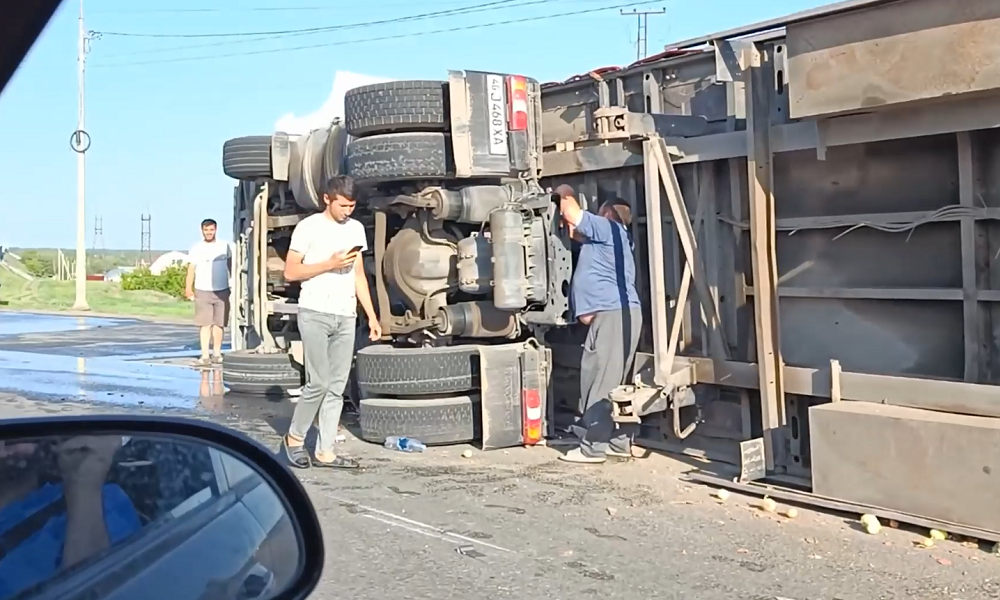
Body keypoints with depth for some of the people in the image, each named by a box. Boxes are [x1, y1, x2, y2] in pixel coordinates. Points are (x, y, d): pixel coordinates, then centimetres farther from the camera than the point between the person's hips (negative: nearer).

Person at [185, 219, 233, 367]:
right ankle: (205, 356, -7)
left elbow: (231, 266, 13)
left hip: (222, 291, 2)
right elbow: (191, 269, -2)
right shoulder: (196, 248, 1)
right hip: (203, 291, -2)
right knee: (205, 324, -5)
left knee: (219, 324, 6)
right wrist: (188, 288, -11)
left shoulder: (225, 246, 7)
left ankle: (217, 353, 16)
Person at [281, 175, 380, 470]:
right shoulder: (309, 227, -2)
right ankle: (295, 437, 11)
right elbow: (290, 271, -5)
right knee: (319, 382, -10)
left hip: (346, 316, 5)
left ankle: (324, 451, 8)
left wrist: (372, 316, 12)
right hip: (315, 313, -5)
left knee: (337, 386, 3)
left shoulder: (356, 228, 14)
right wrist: (330, 264, -13)